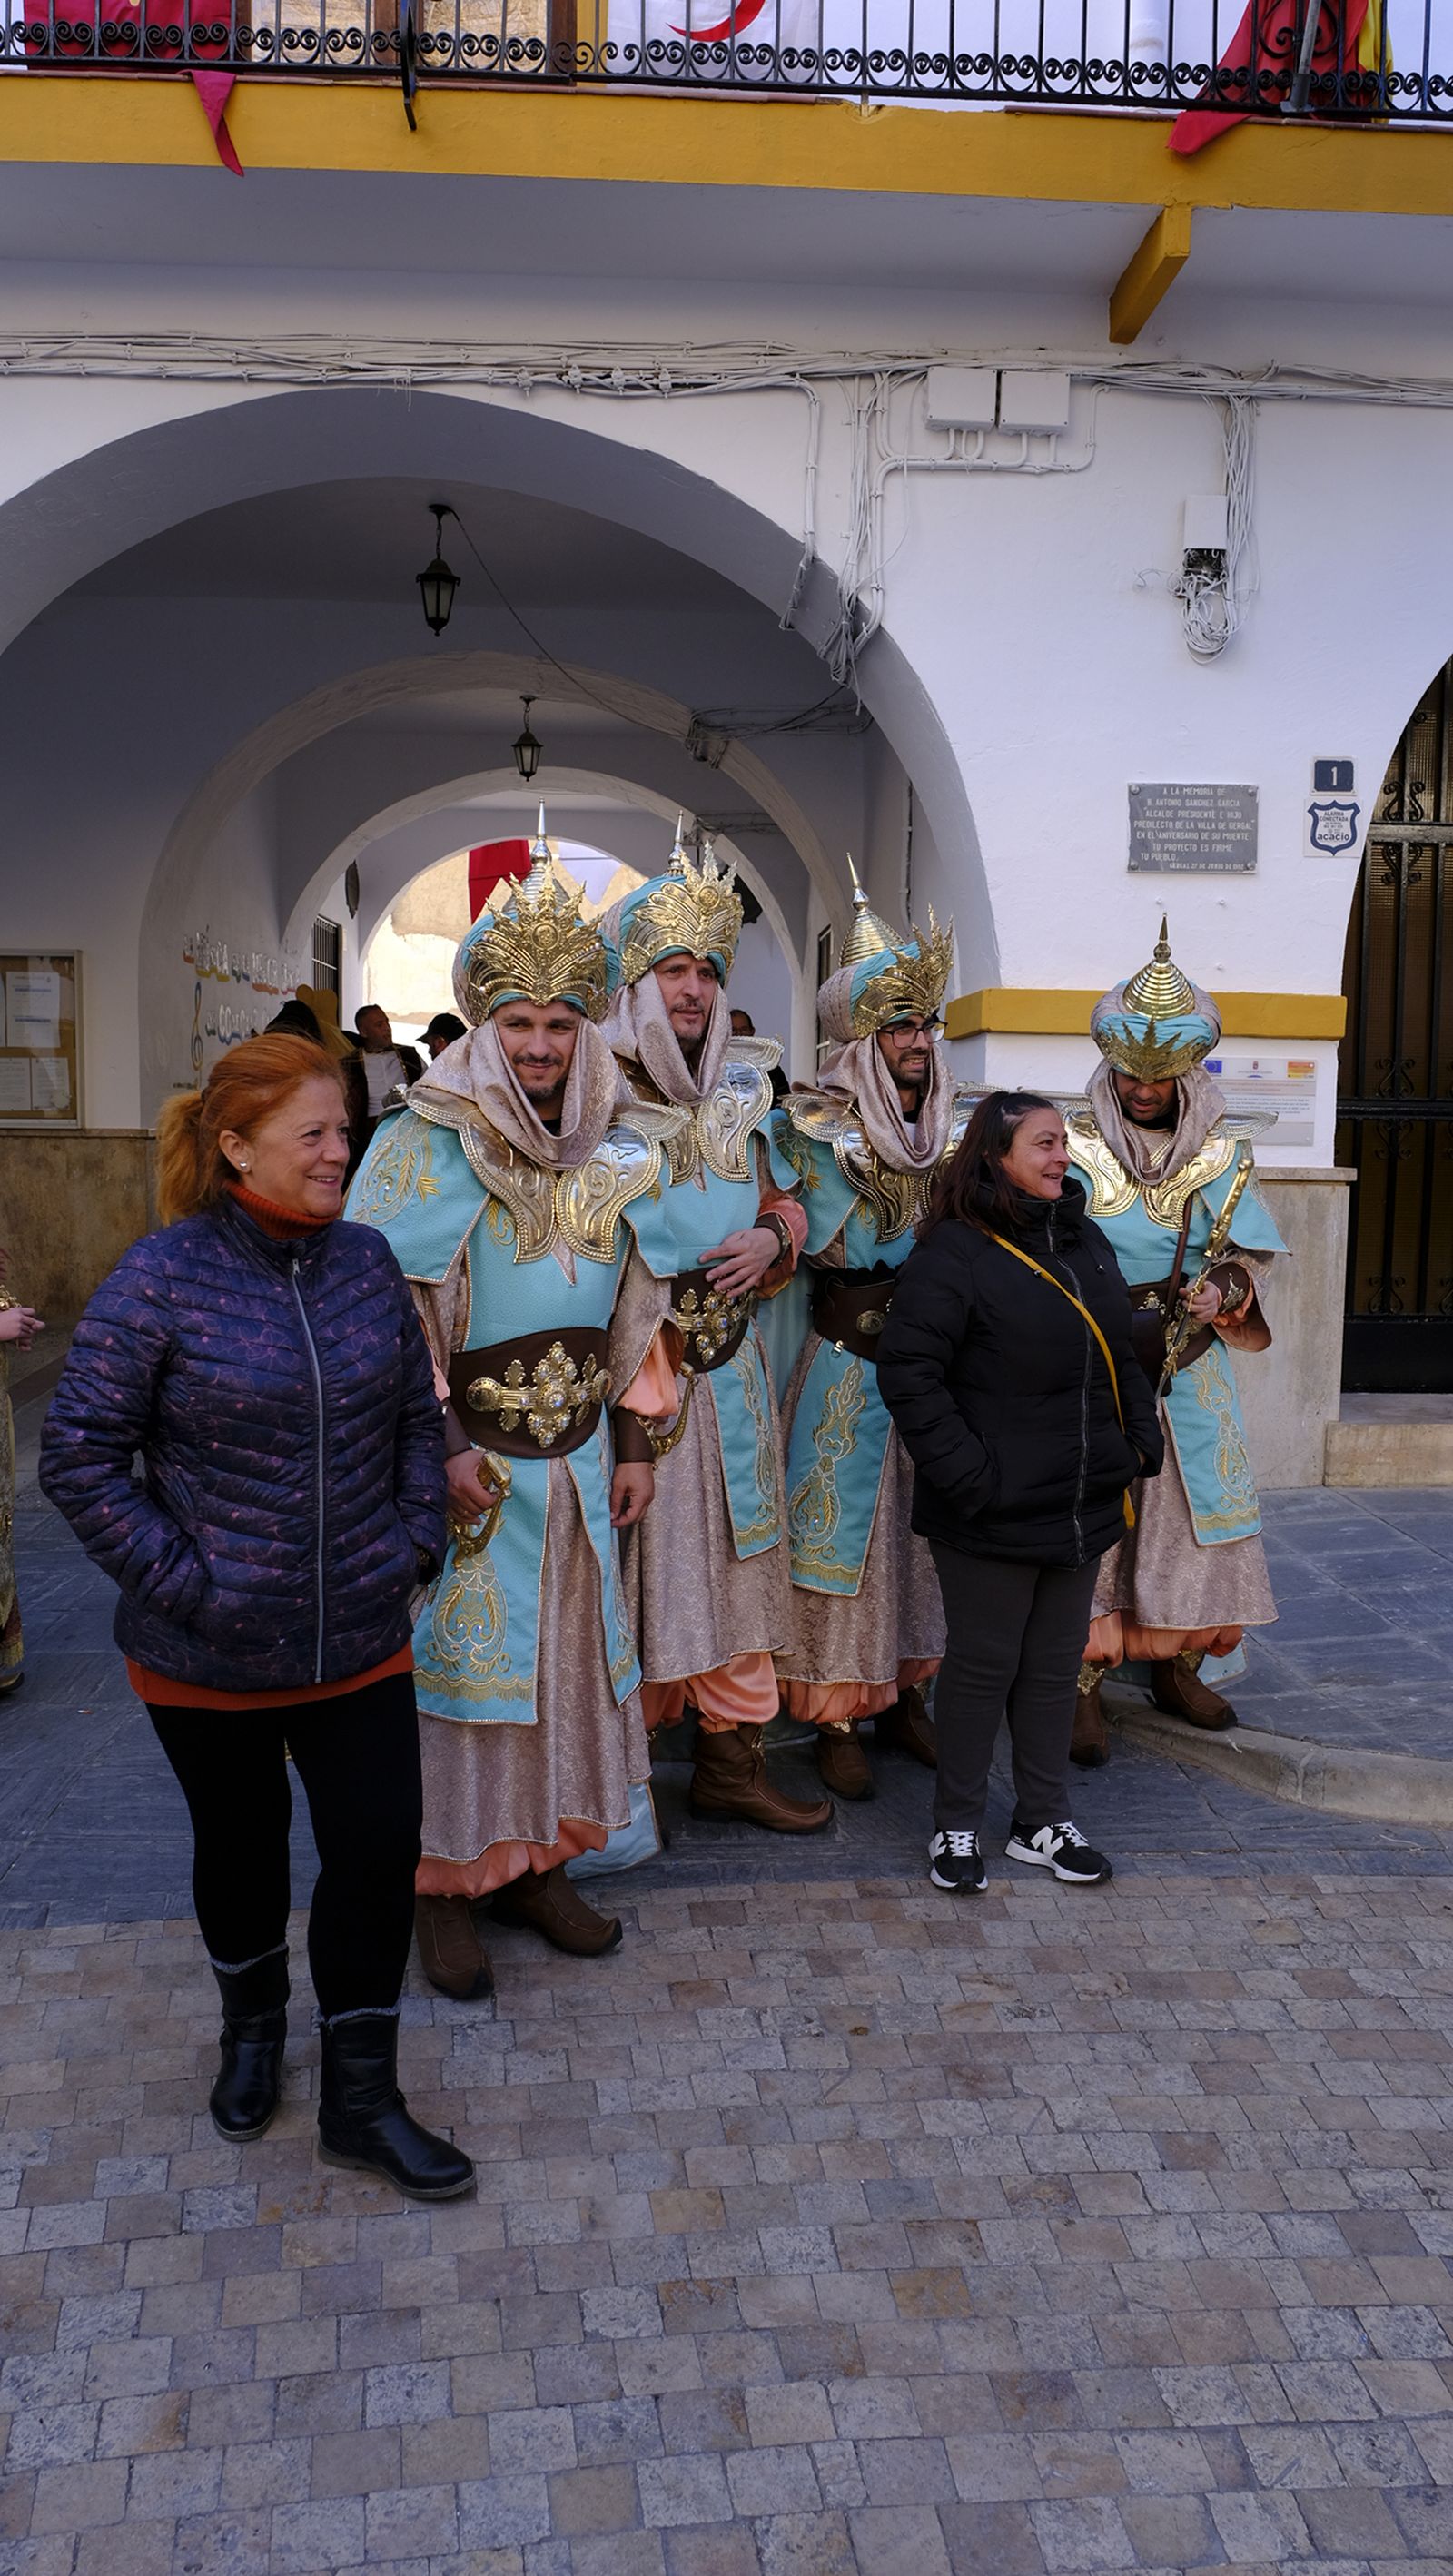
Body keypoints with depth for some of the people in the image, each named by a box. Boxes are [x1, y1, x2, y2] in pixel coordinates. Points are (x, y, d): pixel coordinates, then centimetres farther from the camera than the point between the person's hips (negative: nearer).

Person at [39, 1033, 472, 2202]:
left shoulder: (365, 1259, -1)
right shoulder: (162, 1276, -14)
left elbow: (417, 1415, 9)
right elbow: (79, 1456, -12)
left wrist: (414, 1541, 0)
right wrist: (180, 1578, -15)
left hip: (359, 1638, 3)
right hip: (207, 1654, -3)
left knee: (381, 1846, 3)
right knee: (240, 1843, 19)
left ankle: (361, 2100, 24)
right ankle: (252, 2021, 49)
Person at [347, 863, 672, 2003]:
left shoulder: (621, 1154, 6)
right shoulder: (423, 1147, -9)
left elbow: (639, 1311, 11)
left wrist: (637, 1444, 9)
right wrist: (439, 1446, -17)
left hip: (577, 1461, 5)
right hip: (461, 1459, -5)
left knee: (568, 1654, 11)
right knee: (458, 1656, 3)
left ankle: (537, 1860, 27)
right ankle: (446, 1880, 18)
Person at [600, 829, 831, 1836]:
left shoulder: (744, 1092, 12)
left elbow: (787, 1202, 20)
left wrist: (771, 1237, -2)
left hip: (729, 1365, 6)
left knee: (732, 1554, 12)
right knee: (633, 1557, 1)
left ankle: (733, 1758, 25)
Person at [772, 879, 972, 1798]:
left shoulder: (962, 1122, 4)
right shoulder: (815, 1128, -8)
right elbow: (842, 1246, -16)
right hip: (850, 1367, -4)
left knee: (926, 1526, 12)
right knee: (846, 1529, 2)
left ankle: (905, 1692, 29)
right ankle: (837, 1718, 15)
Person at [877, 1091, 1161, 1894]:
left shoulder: (1085, 1241, 10)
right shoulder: (953, 1253, -14)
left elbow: (1121, 1353, 20)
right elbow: (909, 1373, -18)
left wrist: (1141, 1438, 10)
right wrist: (966, 1473, -20)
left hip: (1082, 1508, 7)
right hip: (992, 1517, -7)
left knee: (1055, 1664, 16)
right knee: (982, 1665, 6)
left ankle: (1043, 1823, 30)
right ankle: (956, 1827, 23)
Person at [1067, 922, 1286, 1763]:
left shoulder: (1223, 1154, 5)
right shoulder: (1077, 1148, -4)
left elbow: (1249, 1255, 5)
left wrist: (1220, 1290, -16)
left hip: (1190, 1368, 4)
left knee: (1200, 1512, 8)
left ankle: (1175, 1665, 27)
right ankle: (1084, 1684, 7)